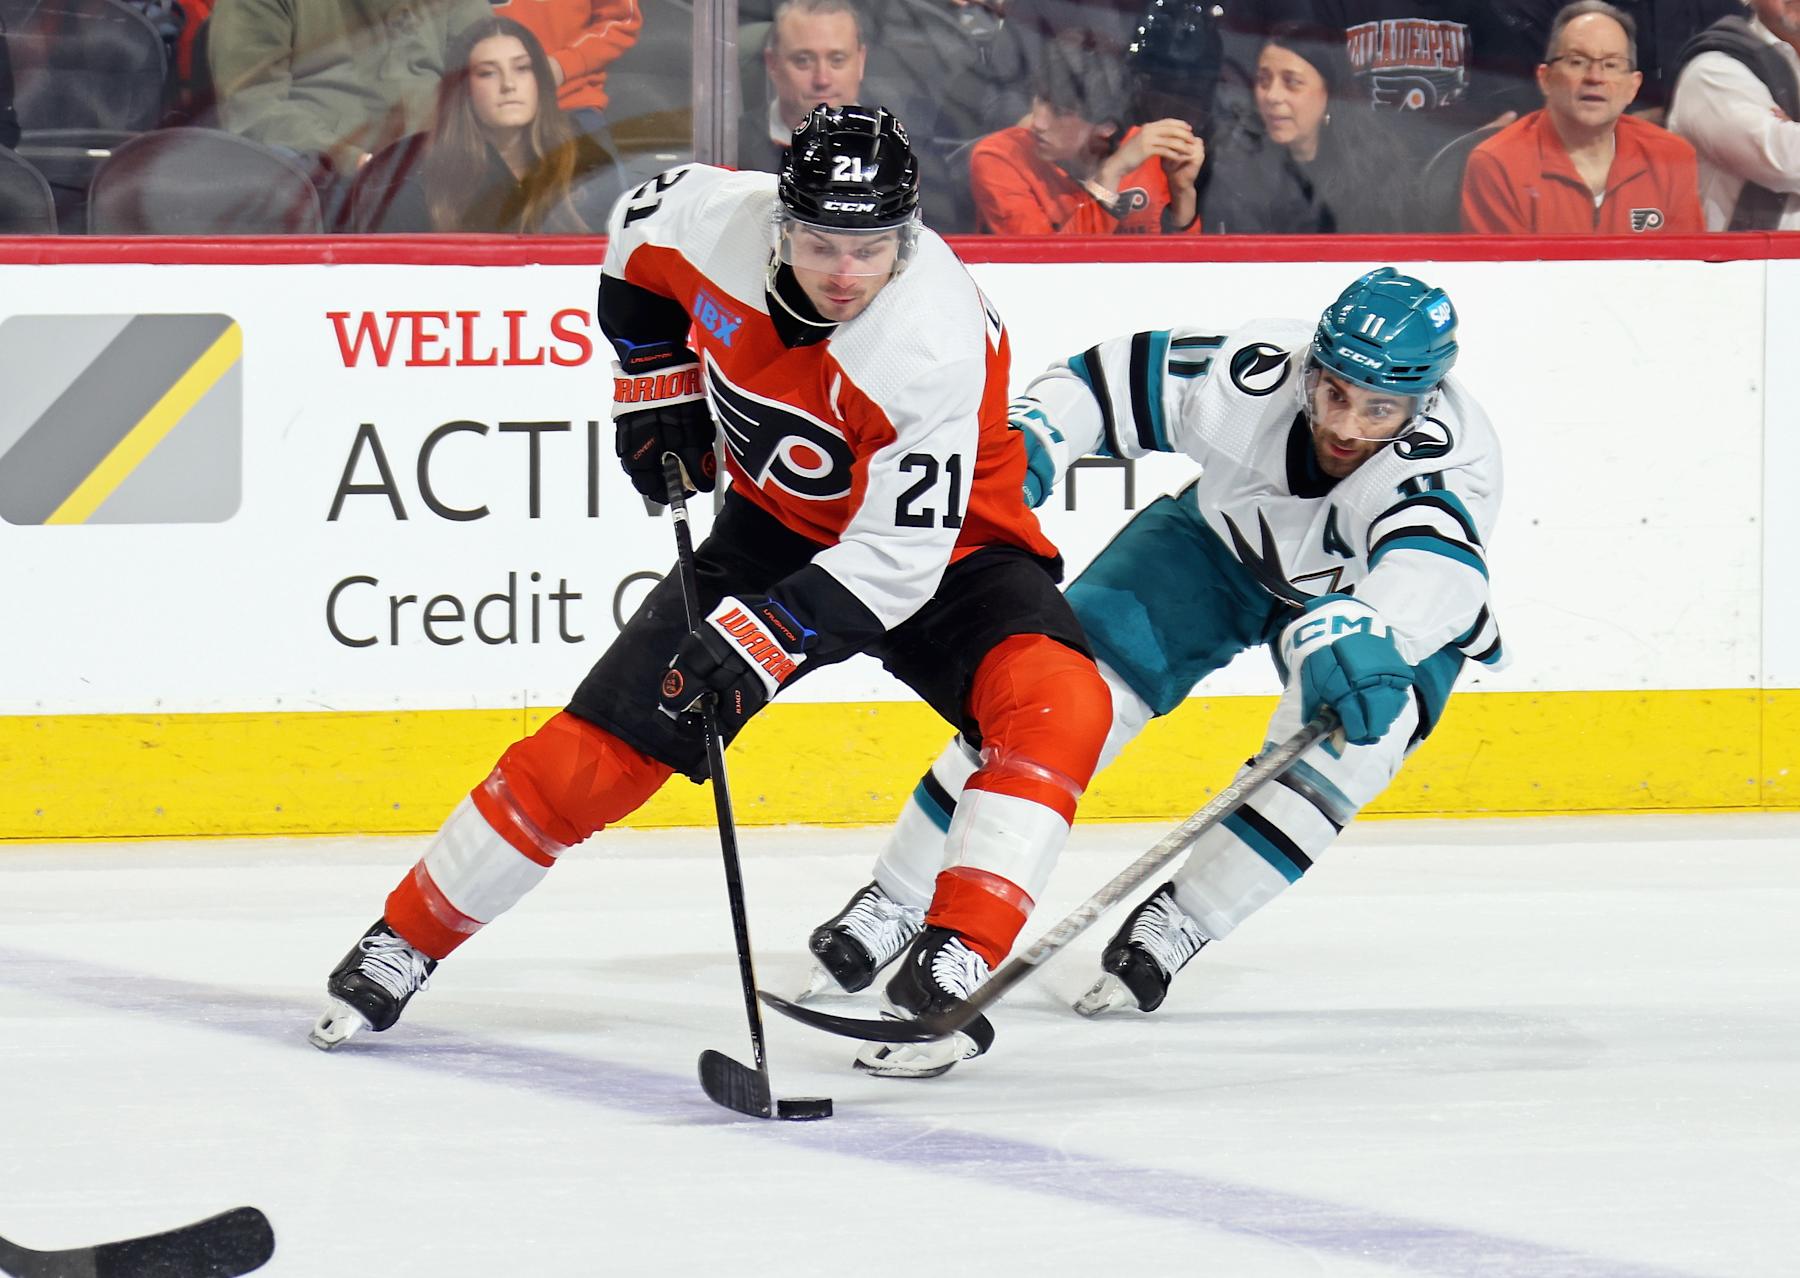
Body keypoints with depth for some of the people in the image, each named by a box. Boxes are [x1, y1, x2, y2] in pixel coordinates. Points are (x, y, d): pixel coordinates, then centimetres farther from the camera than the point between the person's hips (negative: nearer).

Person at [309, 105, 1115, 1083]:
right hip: (775, 525, 4)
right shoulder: (716, 219, -21)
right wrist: (658, 384, 4)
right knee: (604, 741, -1)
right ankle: (404, 943, 13)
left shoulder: (936, 343, -35)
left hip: (941, 545, -4)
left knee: (1056, 701, -31)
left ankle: (948, 969, -34)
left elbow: (897, 556, -34)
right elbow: (637, 242, 6)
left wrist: (755, 642, -39)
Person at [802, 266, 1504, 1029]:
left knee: (1366, 715, -31)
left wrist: (1349, 636, -79)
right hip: (1221, 541, 1)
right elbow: (1094, 385, -18)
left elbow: (1434, 573, -60)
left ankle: (1178, 923, -17)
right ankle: (892, 906, -4)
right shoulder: (1251, 375, -32)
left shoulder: (1453, 457, -39)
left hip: (1368, 593, -1)